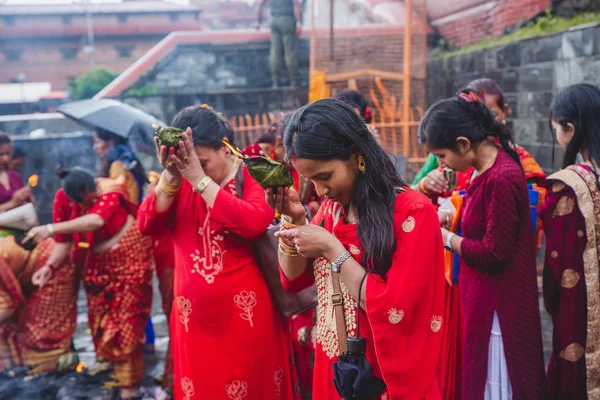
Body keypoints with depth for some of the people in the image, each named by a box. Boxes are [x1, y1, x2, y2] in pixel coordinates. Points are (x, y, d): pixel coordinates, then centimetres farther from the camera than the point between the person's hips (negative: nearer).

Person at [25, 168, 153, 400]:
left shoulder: (110, 190, -27)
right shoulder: (64, 198, -13)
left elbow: (95, 220, -46)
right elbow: (64, 241, -8)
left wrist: (51, 229, -55)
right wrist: (50, 265, -26)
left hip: (129, 257, -4)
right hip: (97, 264, 5)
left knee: (126, 317, 0)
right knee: (101, 317, 11)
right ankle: (113, 366, 28)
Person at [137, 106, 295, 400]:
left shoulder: (252, 176, -6)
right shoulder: (180, 182, 4)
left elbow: (254, 223, -26)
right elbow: (147, 225, -7)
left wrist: (199, 179, -25)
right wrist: (170, 178, -21)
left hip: (245, 314, -3)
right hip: (193, 317, 4)